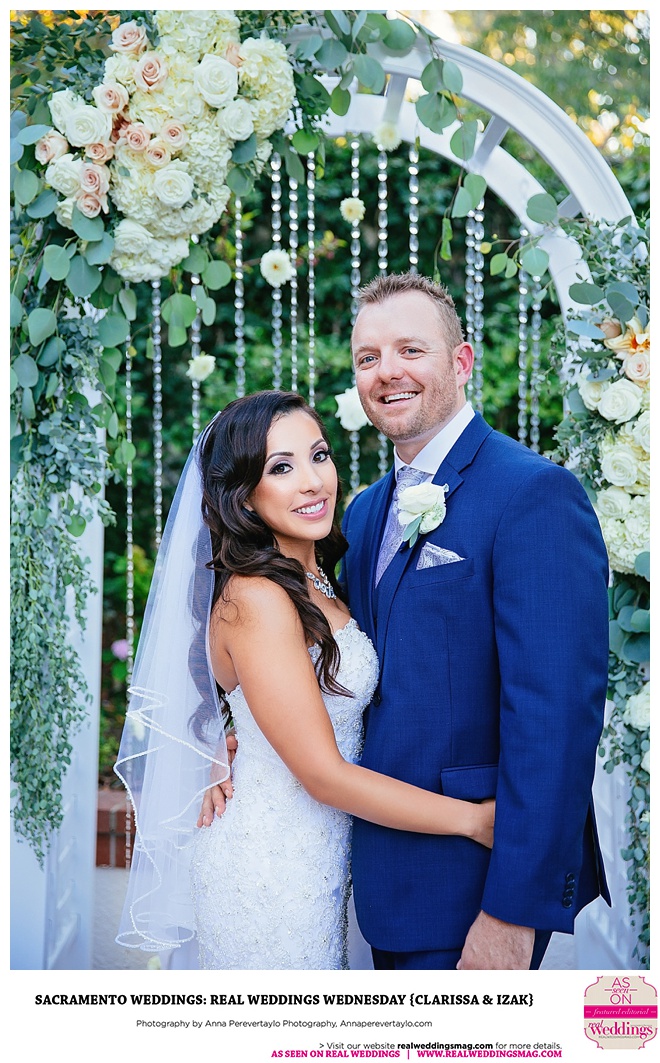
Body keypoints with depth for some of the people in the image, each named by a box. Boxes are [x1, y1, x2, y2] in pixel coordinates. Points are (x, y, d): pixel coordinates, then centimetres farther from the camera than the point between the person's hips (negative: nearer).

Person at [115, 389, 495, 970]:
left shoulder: (318, 585, 6)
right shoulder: (255, 599, -22)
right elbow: (323, 774, -23)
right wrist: (475, 818, -19)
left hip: (319, 857, 8)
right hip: (270, 872, -8)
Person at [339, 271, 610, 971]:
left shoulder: (536, 494, -16)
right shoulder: (365, 512, 11)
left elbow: (556, 717, -23)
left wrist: (513, 913, -25)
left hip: (475, 880, -8)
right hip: (391, 874, 8)